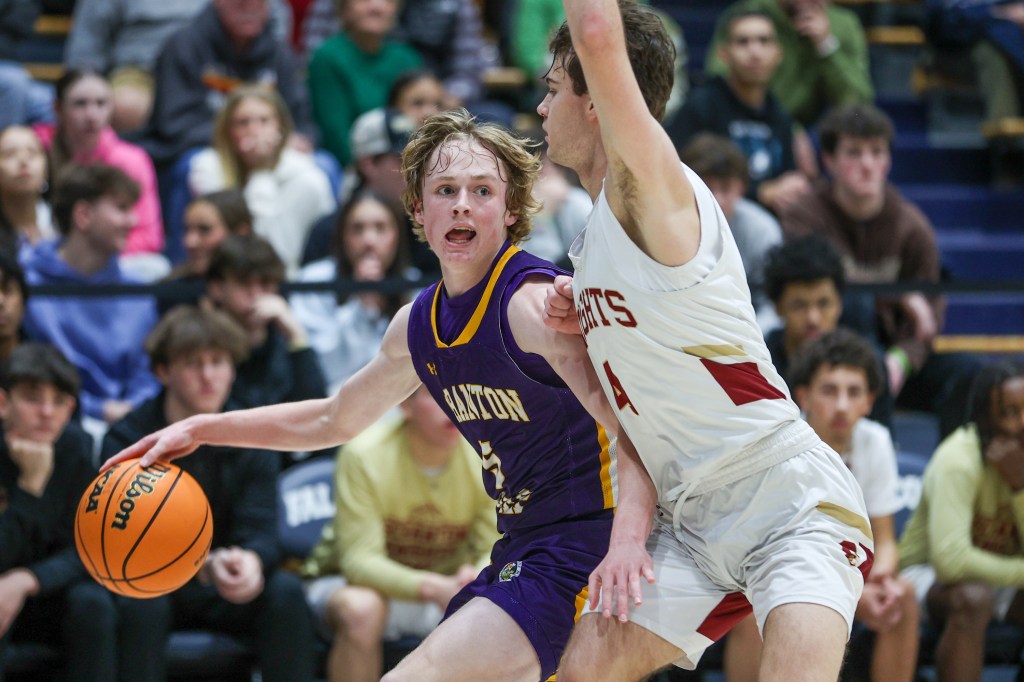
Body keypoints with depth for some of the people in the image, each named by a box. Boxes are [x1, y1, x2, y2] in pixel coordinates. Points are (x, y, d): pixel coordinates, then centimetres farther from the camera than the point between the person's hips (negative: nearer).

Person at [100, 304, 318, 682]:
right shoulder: (126, 440, -11)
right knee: (140, 600, -36)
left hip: (225, 594, 3)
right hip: (153, 584, -3)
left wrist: (251, 560, -39)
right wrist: (203, 565, -41)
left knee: (286, 590, -26)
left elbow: (260, 531, -11)